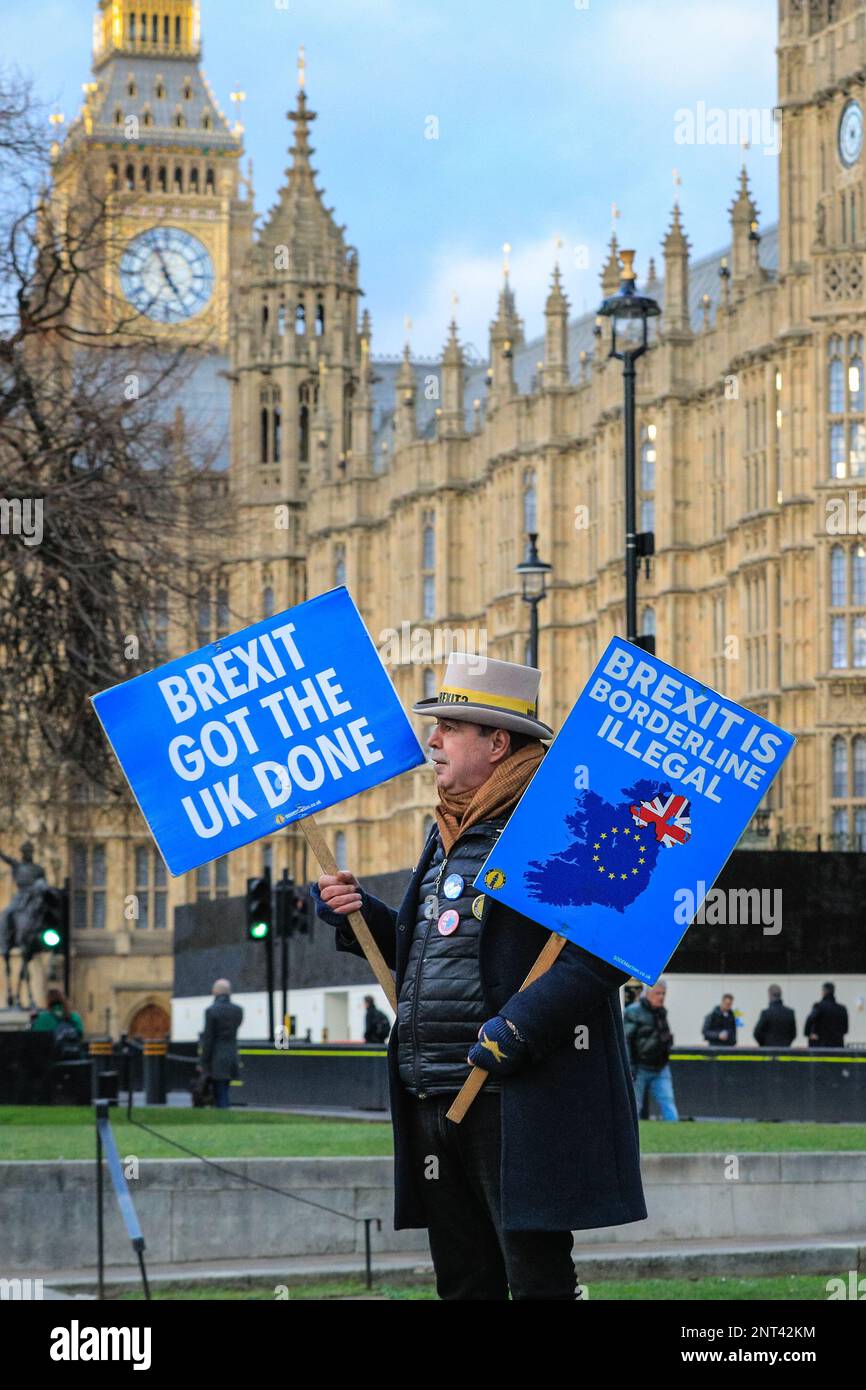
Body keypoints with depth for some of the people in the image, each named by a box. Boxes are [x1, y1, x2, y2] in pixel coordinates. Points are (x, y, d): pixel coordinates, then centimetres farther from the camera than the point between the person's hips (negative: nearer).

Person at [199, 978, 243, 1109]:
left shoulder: (211, 1010, -12)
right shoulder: (238, 1010, 4)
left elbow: (208, 1038, -13)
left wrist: (204, 1063, -7)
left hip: (216, 1059, -6)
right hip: (232, 1056, 6)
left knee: (220, 1095, -5)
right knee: (222, 1092, 15)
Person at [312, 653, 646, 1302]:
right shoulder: (447, 833, 19)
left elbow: (605, 950, -18)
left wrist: (518, 1027, -23)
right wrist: (360, 914, 11)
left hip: (518, 1102, -9)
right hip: (433, 1096, 9)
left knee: (537, 1279, -6)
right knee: (464, 1283, 12)